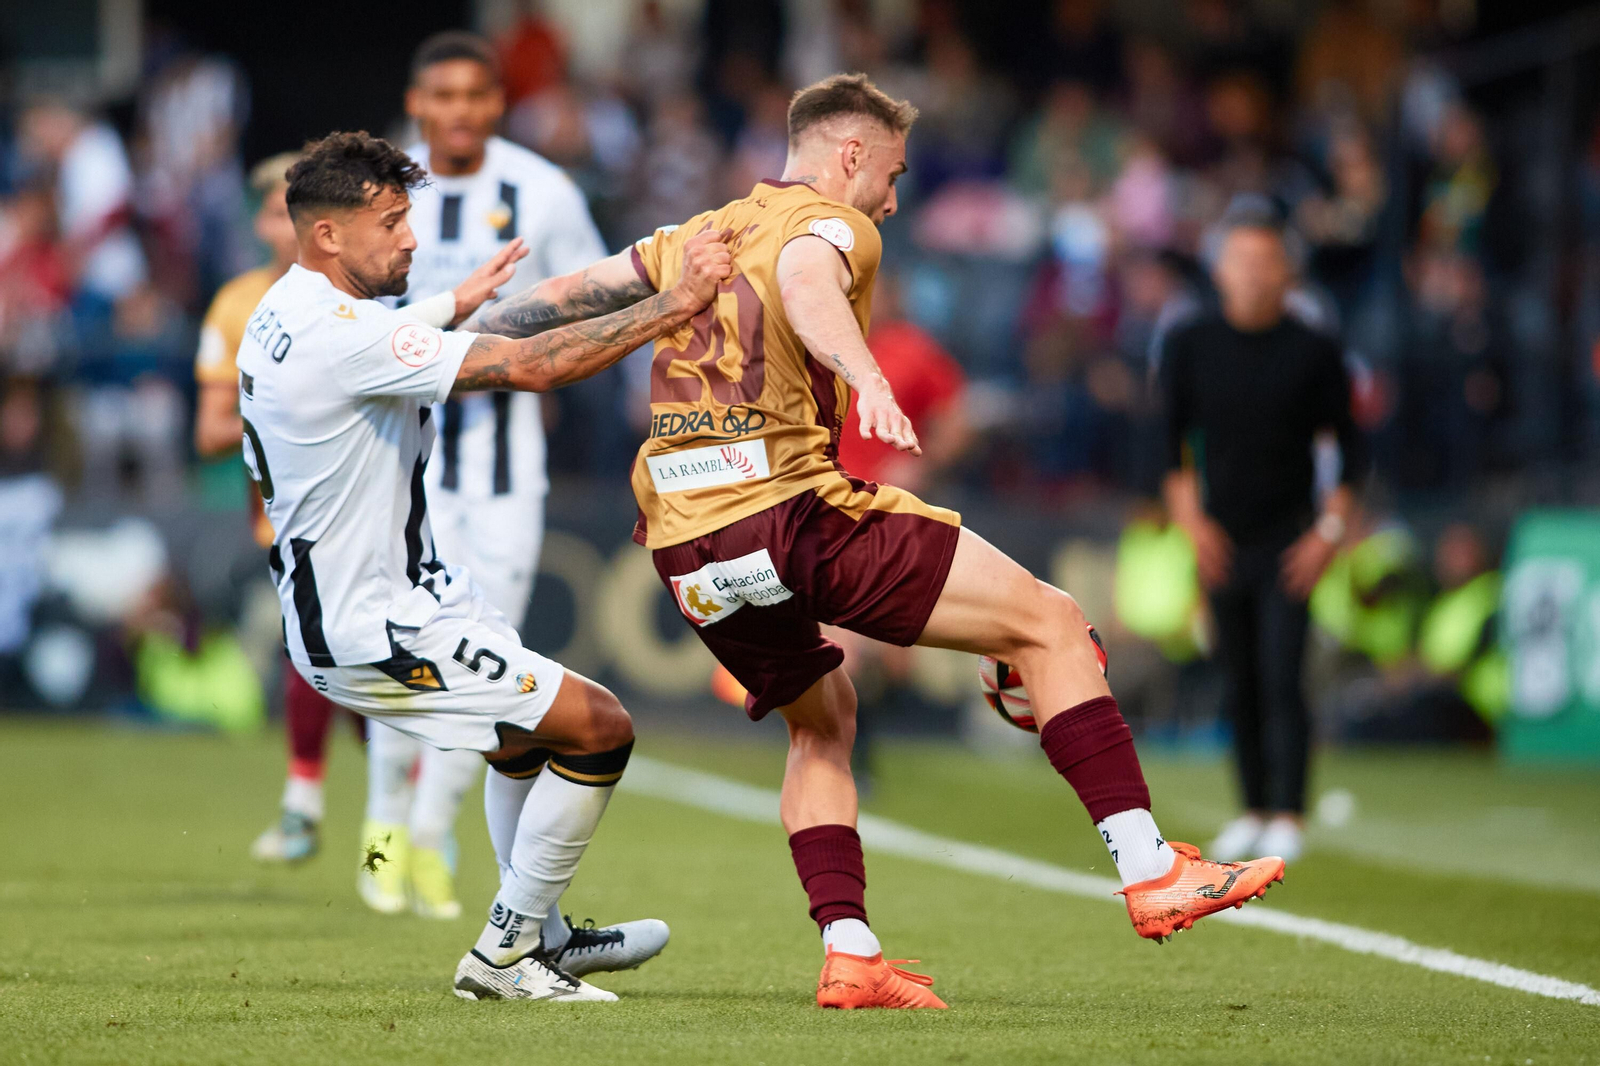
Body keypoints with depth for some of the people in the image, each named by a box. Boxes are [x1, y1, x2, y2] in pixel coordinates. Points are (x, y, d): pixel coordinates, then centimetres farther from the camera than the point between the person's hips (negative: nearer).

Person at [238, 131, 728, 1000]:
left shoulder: (283, 314, 7)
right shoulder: (345, 336, -25)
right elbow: (532, 367, -29)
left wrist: (456, 305, 43)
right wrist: (678, 303, -24)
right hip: (376, 632, -11)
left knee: (530, 726, 30)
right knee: (599, 729, -9)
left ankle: (530, 939, 37)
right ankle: (505, 954, 2)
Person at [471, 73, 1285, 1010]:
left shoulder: (699, 237, 23)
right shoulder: (830, 224, 2)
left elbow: (566, 296, 28)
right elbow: (804, 283, -22)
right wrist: (870, 380, -41)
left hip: (683, 542, 8)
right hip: (793, 512, -8)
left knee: (823, 720, 29)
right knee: (1049, 622, -3)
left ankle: (848, 953, 14)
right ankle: (1150, 871, -11)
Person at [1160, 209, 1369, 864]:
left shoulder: (1312, 352, -4)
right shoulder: (1189, 346, 2)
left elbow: (1348, 446, 1)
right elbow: (1172, 442, 7)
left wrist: (1330, 531, -7)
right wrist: (1192, 521, -3)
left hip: (1289, 544, -3)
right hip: (1219, 542, 3)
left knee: (1281, 679, -11)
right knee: (1238, 684, 6)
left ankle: (1287, 817, -10)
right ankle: (1253, 810, 16)